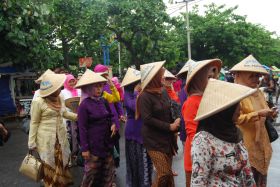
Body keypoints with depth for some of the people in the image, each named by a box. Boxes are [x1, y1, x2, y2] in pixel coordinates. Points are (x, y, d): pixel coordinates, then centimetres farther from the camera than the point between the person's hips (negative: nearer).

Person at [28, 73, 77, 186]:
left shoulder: (60, 99, 3)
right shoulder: (38, 102, -16)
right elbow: (34, 123, -9)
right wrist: (32, 142, -7)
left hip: (61, 137, 6)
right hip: (46, 139, -5)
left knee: (62, 163, 14)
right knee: (49, 166, 7)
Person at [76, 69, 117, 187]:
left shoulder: (104, 101, 2)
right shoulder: (84, 105, -15)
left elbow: (111, 116, 16)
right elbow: (82, 128, -14)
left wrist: (113, 124, -8)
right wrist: (84, 148, -15)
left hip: (107, 142, 6)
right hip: (93, 144, -6)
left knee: (108, 170, 18)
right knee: (91, 172, 9)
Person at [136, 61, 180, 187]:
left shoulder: (162, 94, 9)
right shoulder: (145, 96, -14)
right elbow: (148, 119, -20)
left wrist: (175, 124, -2)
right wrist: (169, 126, -17)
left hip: (167, 138, 7)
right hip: (154, 140, -7)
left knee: (168, 172, 13)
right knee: (164, 174, -10)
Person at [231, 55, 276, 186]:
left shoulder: (258, 92, 10)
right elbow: (235, 119, -22)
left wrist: (269, 114, -1)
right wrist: (259, 114, -26)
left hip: (261, 144, 8)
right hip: (245, 145, -7)